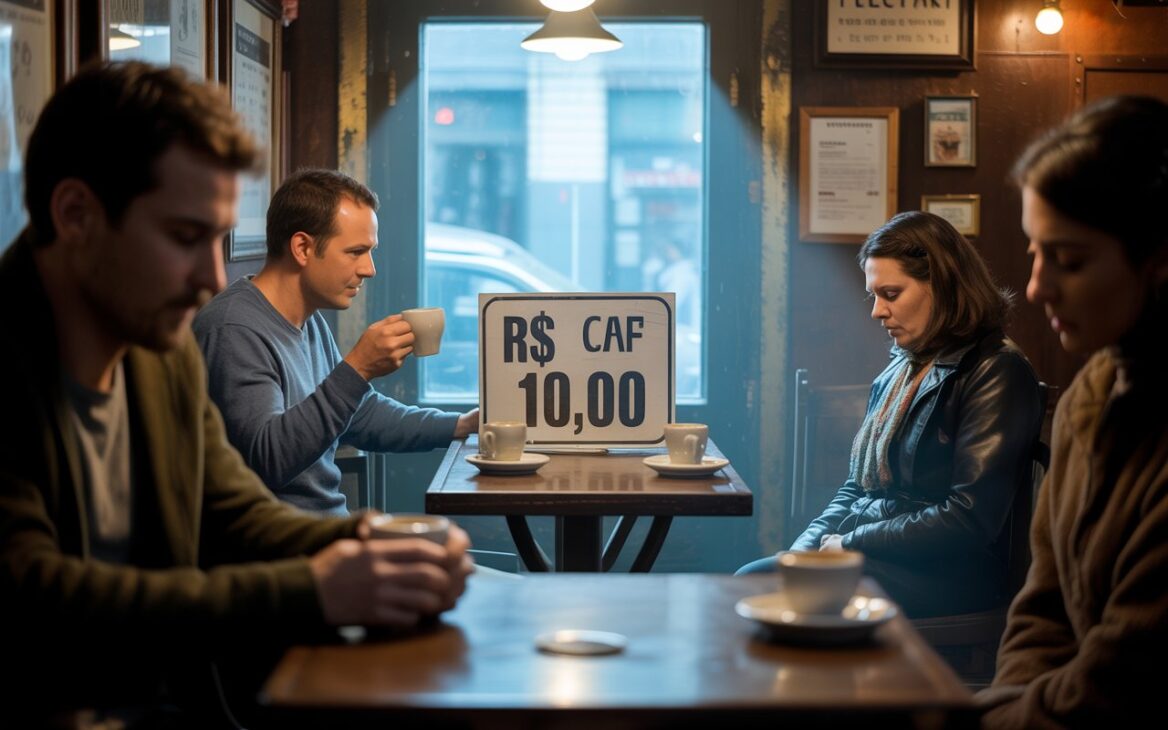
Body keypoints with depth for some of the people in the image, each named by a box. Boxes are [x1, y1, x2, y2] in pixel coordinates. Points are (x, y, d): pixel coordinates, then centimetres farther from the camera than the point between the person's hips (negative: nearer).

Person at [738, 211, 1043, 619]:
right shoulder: (898, 374, 18)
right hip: (865, 556, 8)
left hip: (942, 577, -8)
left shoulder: (996, 375, -8)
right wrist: (810, 544, 2)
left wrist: (852, 543, -11)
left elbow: (970, 520, -16)